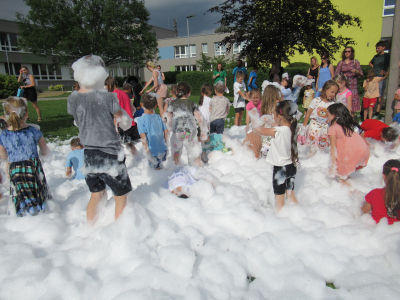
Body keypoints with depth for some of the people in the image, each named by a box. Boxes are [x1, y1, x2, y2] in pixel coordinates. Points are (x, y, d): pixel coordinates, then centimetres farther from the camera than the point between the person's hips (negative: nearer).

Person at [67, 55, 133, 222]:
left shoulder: (72, 99, -3)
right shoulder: (107, 97, -18)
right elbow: (124, 120, -7)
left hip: (89, 154, 6)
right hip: (109, 154, -6)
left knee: (95, 195, 23)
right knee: (120, 197, 12)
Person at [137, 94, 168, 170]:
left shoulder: (141, 120, -12)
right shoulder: (158, 117, 2)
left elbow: (143, 136, -19)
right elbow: (166, 131, 5)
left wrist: (146, 148, -10)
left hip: (153, 150, -4)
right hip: (163, 148, 4)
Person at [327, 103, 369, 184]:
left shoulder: (332, 129, 0)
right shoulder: (348, 124, 22)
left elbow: (333, 148, -3)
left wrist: (333, 163, -2)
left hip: (352, 151, -7)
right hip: (364, 150, 7)